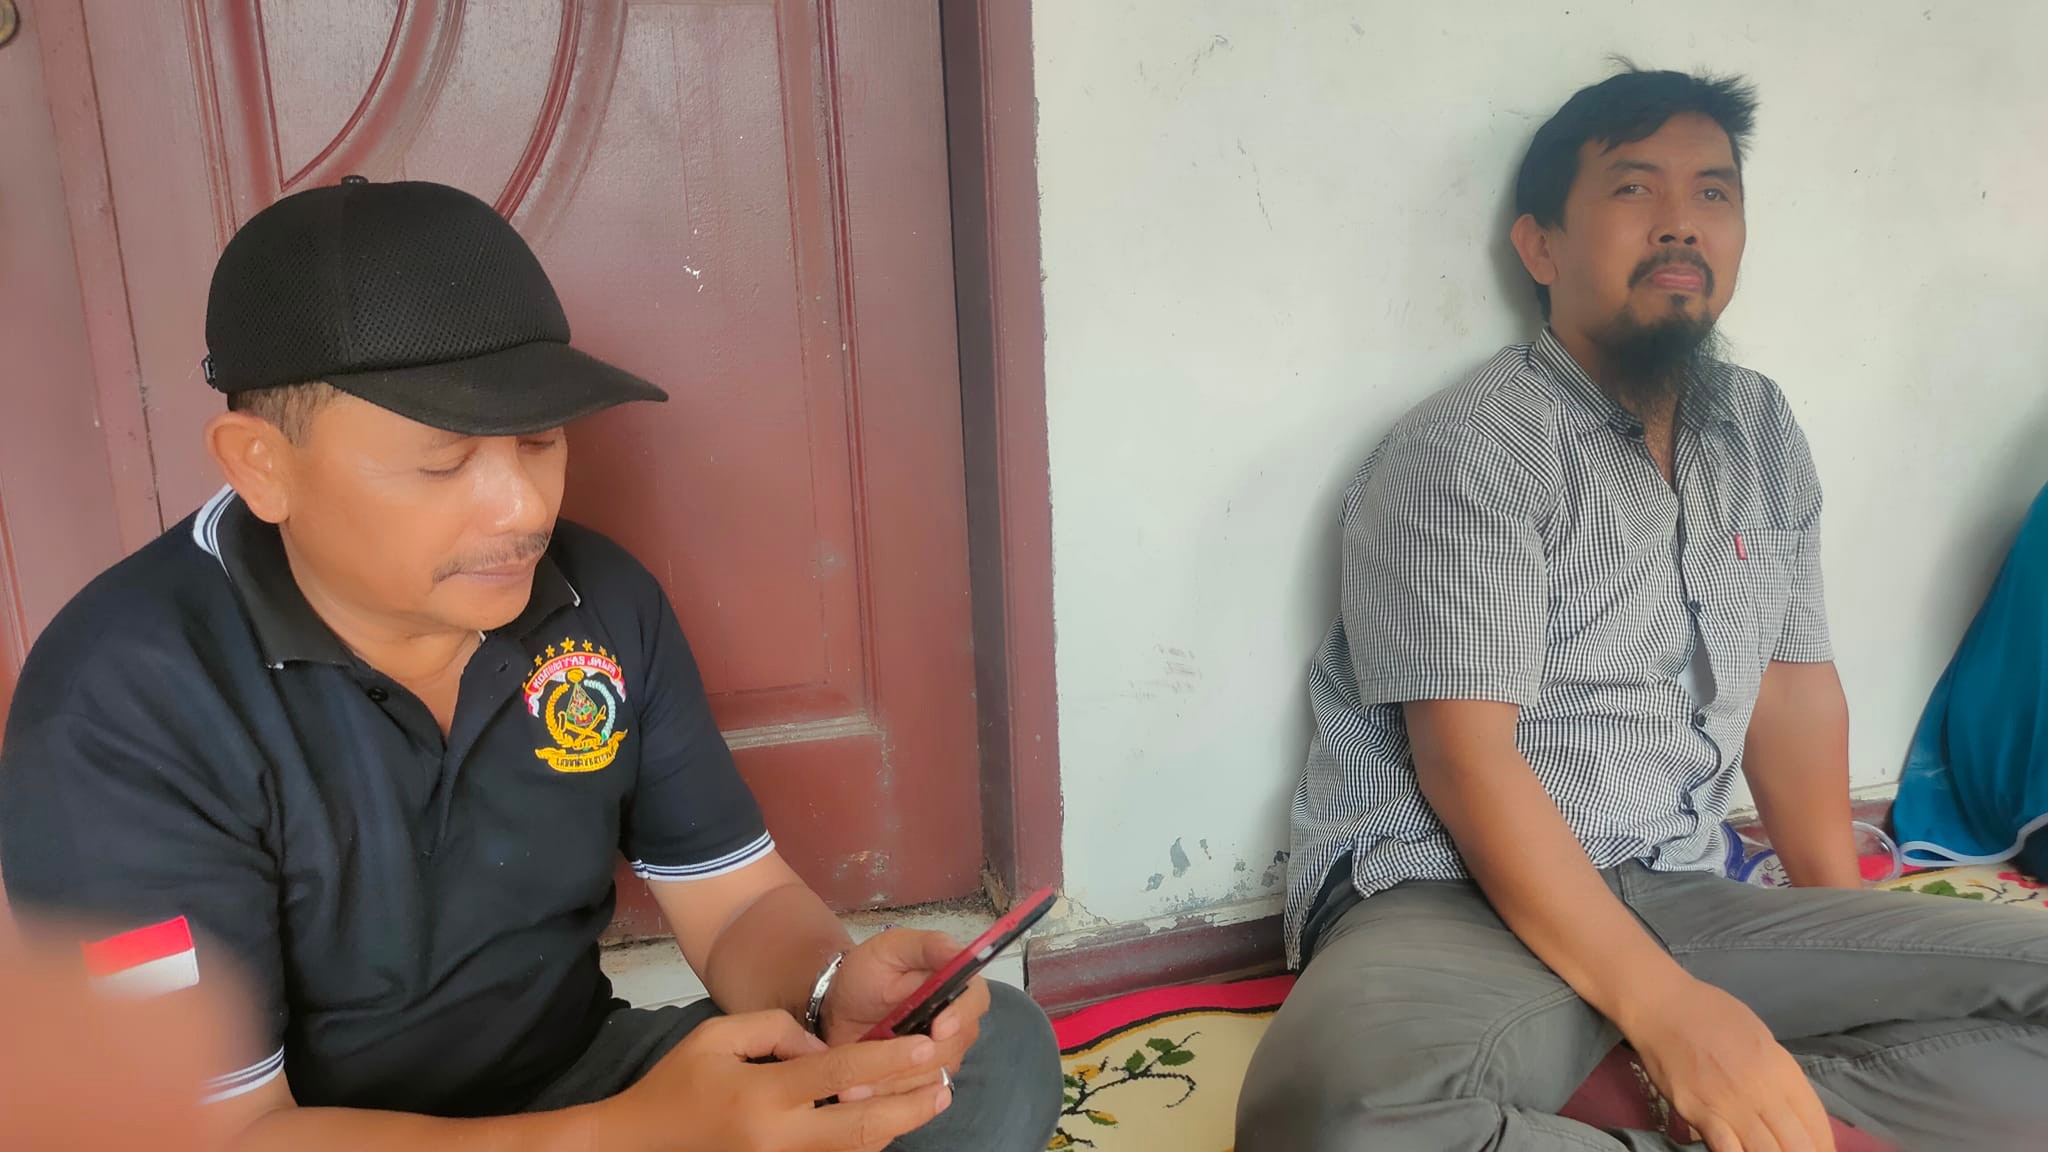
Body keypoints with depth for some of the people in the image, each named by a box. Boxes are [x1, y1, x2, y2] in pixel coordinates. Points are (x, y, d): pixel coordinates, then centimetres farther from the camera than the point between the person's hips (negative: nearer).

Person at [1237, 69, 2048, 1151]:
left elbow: (1797, 688, 16)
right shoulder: (1465, 450, -9)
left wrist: (1848, 944, 8)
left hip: (1680, 898, 6)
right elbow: (1465, 759, -16)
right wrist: (1667, 1005, -22)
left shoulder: (1766, 435, 13)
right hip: (1450, 900, -6)